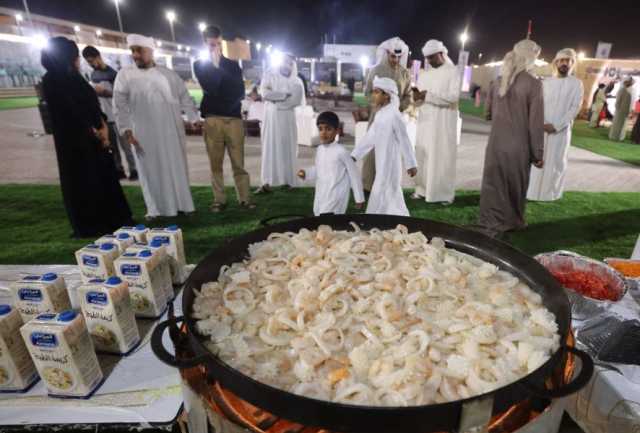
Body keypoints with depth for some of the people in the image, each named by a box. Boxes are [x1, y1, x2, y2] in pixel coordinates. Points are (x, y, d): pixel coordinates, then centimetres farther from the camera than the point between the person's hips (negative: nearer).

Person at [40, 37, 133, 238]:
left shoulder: (75, 78, 14)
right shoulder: (52, 81, -9)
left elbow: (93, 106, 10)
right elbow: (71, 112, -14)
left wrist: (104, 129, -5)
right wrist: (95, 132, -8)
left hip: (95, 138, 7)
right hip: (76, 141, -7)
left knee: (105, 177, 10)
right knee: (83, 181, 1)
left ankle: (112, 219, 21)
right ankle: (89, 226, 13)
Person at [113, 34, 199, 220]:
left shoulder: (168, 74, 8)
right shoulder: (125, 75, 4)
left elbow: (184, 97, 10)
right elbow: (120, 105, 1)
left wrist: (194, 119, 4)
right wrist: (126, 129, -7)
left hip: (172, 131, 1)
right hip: (144, 133, -1)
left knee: (177, 168, 5)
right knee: (151, 170, 3)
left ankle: (182, 204, 17)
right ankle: (155, 209, 13)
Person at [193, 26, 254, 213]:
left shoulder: (233, 65, 16)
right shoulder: (200, 65, 12)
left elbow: (240, 92, 7)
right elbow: (210, 87, -6)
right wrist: (216, 66, 0)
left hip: (234, 118, 1)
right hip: (212, 119, 0)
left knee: (238, 162, -2)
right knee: (216, 163, 1)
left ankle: (244, 198, 2)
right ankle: (219, 200, 7)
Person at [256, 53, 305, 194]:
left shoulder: (296, 81, 10)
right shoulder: (270, 74, 6)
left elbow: (297, 100, -6)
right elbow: (264, 92, -11)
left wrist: (275, 97, -7)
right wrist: (285, 94, -11)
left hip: (287, 118, 2)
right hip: (271, 117, -1)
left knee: (288, 148, 2)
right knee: (270, 148, -6)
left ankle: (288, 180, 9)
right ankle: (267, 183, -8)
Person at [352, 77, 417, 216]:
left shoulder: (394, 115, -17)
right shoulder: (380, 114, 10)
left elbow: (404, 141, -15)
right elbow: (370, 137, 15)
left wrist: (411, 164, -12)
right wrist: (355, 155, 14)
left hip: (390, 162, -9)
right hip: (382, 162, 9)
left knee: (382, 195, -3)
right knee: (391, 196, 15)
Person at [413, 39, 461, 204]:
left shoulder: (453, 71, 0)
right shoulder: (423, 74, 15)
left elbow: (453, 96, -13)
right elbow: (419, 98, 12)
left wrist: (428, 95, -18)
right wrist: (416, 97, -12)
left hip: (444, 121, -4)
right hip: (425, 121, 5)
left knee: (443, 156, -4)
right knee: (423, 156, 1)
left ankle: (444, 193, 2)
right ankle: (423, 189, 9)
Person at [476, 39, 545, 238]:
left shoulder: (499, 81, 4)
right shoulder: (533, 84, -9)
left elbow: (488, 112, 16)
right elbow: (536, 123, -9)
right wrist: (538, 153, -3)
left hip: (496, 143, 4)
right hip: (518, 146, -4)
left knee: (493, 186, 9)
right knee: (515, 186, 13)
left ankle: (490, 225, 11)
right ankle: (512, 222, 29)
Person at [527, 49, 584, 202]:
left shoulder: (576, 83, 2)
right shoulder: (546, 82, 9)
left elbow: (575, 108, -5)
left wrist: (556, 125, -16)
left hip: (561, 130, -2)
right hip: (541, 128, 2)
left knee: (556, 161, 1)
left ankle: (550, 192, 11)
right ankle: (533, 190, 12)